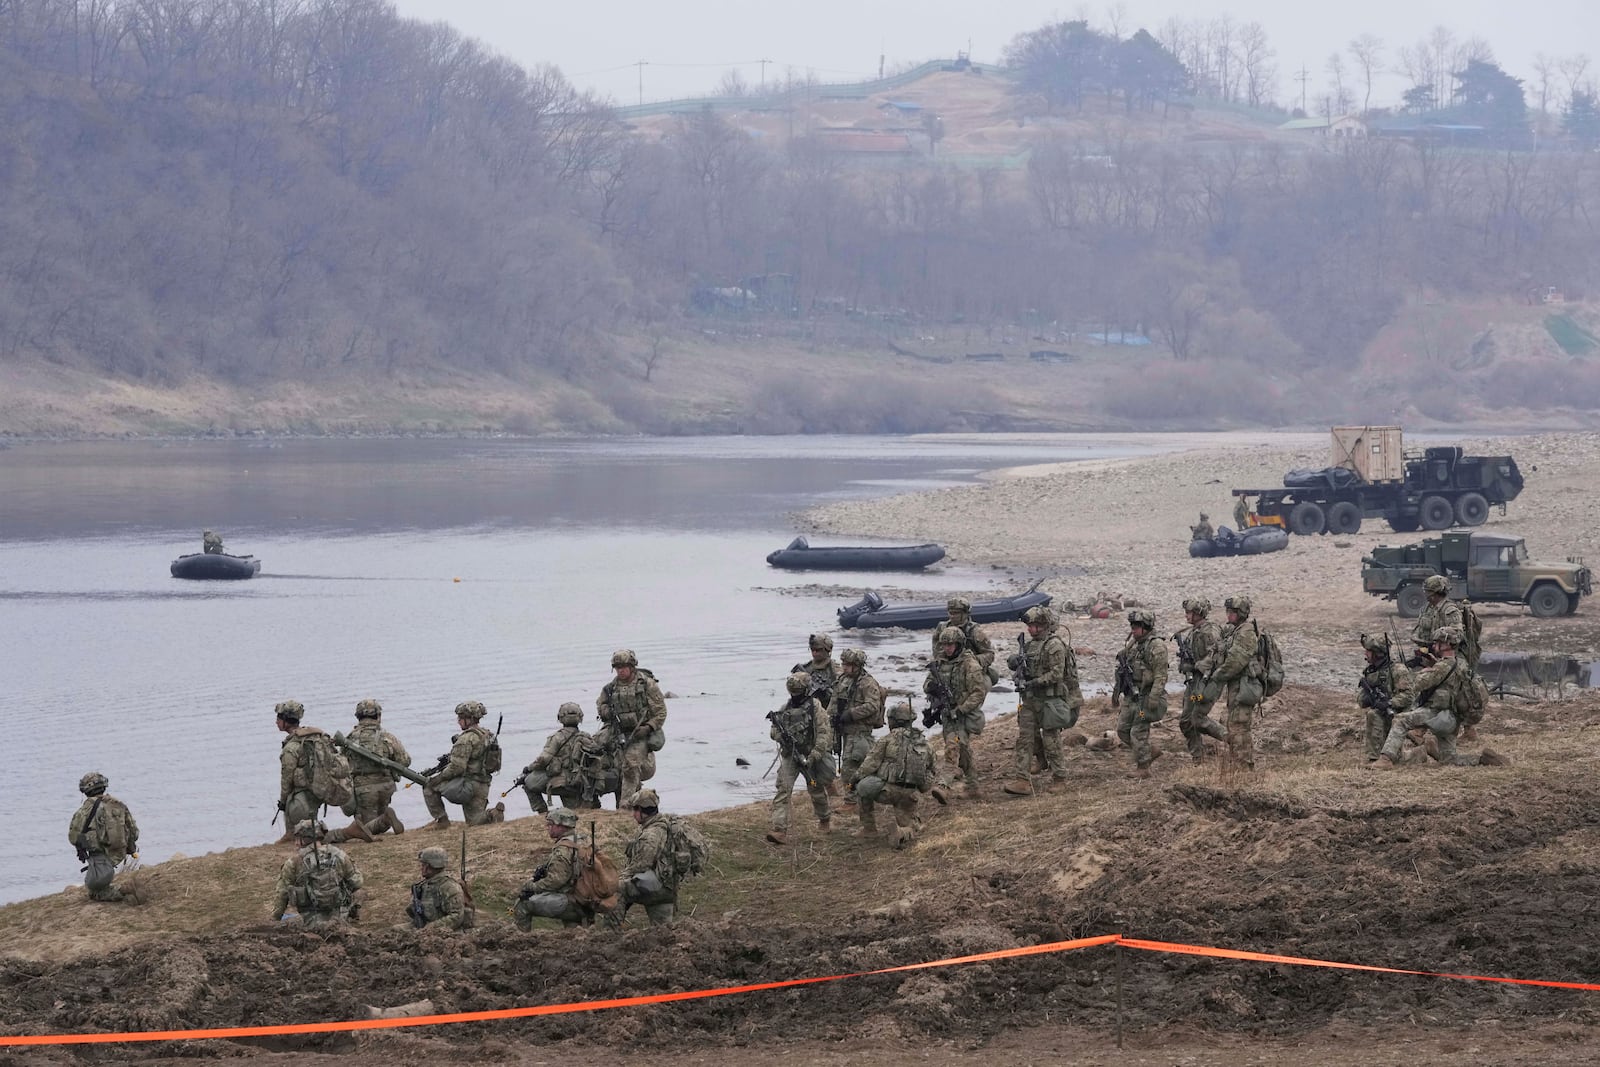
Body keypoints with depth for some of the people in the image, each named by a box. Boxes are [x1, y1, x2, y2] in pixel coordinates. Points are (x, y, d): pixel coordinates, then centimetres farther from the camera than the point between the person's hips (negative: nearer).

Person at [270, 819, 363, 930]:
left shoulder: (294, 862, -11)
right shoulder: (338, 855, -7)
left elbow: (281, 895, -3)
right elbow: (356, 882, 2)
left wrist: (274, 921, 9)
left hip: (311, 923, -3)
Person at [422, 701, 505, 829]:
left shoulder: (467, 738, -16)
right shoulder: (487, 735, 13)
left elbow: (457, 768, -20)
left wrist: (438, 777, -7)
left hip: (467, 785, -9)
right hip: (483, 787, 9)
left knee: (429, 785, 4)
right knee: (475, 821, 16)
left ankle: (441, 819, 4)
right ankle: (494, 814, -7)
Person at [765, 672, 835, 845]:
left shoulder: (815, 707, -9)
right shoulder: (785, 708, 6)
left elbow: (825, 733, -15)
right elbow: (774, 732, 13)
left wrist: (814, 756, -22)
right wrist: (780, 734, -12)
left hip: (809, 756, -3)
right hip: (789, 756, 3)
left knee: (816, 790, 14)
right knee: (783, 790, -12)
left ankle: (825, 818, 42)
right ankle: (779, 830, -19)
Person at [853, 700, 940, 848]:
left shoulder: (886, 740, -2)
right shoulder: (924, 743, 12)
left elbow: (870, 764, -6)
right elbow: (934, 771, 18)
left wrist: (855, 779, 8)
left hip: (888, 791, -3)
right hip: (911, 795, 3)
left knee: (864, 788, 25)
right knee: (909, 828, 18)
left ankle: (869, 827, 23)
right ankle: (904, 834, -18)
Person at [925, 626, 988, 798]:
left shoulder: (970, 664, -14)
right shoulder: (939, 662, 6)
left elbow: (979, 692, -16)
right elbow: (927, 683, 15)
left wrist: (960, 710, -21)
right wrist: (930, 686, -11)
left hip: (965, 713, -7)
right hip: (947, 713, 7)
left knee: (954, 748, -19)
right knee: (963, 751, 15)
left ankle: (944, 785, -26)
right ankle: (971, 786, 26)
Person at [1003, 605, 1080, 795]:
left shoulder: (1054, 645, -13)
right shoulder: (1030, 644, 13)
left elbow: (1057, 674, -19)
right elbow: (1019, 665, 23)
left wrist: (1034, 683, -23)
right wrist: (1015, 661, -1)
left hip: (1050, 699, -8)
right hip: (1030, 700, 8)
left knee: (1051, 740, 0)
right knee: (1025, 738, 0)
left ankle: (1059, 778, 15)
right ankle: (1022, 781, -4)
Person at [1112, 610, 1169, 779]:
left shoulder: (1156, 646, -15)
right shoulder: (1132, 644, 10)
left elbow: (1160, 676, -20)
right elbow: (1123, 670, 20)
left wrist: (1154, 698, -25)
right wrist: (1116, 692, 21)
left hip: (1146, 697, -9)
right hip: (1131, 698, 9)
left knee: (1138, 732, -7)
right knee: (1123, 729, 9)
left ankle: (1143, 768, 4)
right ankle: (1150, 752, 23)